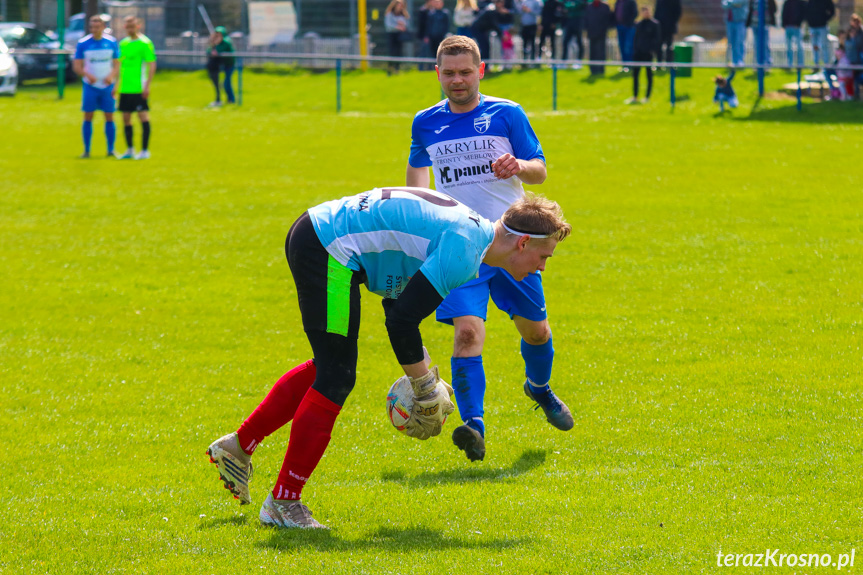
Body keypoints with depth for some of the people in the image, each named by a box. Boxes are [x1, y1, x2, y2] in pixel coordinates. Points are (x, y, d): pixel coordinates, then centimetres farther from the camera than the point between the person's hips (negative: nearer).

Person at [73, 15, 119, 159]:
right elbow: (76, 66, -3)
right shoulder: (83, 43, -2)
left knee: (109, 117, 1)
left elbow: (117, 64, 4)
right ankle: (86, 150, 6)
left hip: (107, 86, 1)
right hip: (90, 86, -1)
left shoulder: (111, 42, 2)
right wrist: (88, 75, -22)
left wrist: (111, 76, -16)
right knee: (88, 117, -1)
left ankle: (111, 150, 8)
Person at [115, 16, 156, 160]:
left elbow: (151, 65, -10)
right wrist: (117, 85, 17)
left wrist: (147, 85, -16)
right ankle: (129, 150, 18)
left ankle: (145, 150, 0)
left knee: (143, 116, -5)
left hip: (138, 88, -7)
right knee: (126, 119, 9)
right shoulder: (123, 43, 12)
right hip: (125, 88, 7)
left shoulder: (145, 43, -7)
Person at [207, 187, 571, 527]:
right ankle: (283, 503, -2)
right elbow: (402, 320, -22)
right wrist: (426, 390, -10)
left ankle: (238, 446, 31)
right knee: (336, 379, -6)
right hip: (329, 250, -10)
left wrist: (422, 376, 17)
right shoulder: (463, 249, -18)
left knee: (329, 367, 22)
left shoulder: (468, 230, 13)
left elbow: (399, 302, 22)